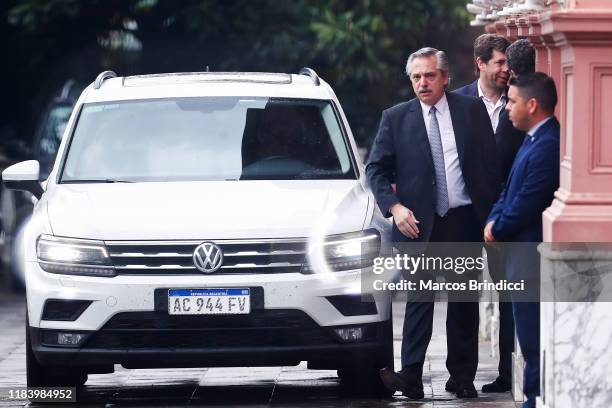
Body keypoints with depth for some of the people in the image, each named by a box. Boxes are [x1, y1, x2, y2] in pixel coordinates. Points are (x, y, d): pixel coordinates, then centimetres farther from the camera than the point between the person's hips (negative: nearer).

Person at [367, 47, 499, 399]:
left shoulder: (472, 110, 5)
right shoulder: (396, 118, 4)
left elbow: (491, 163, 6)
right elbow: (376, 169, 5)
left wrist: (492, 215, -1)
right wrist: (394, 206, -10)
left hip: (465, 221, 1)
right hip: (420, 223, -1)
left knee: (464, 303, 8)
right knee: (420, 300, -7)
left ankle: (463, 377, 14)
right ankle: (411, 376, -12)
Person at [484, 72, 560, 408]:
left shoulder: (547, 147, -21)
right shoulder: (534, 141, 13)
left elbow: (526, 205, -21)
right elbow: (511, 189, 19)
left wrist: (497, 229, -5)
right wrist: (494, 220, 2)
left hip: (533, 257, -11)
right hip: (526, 253, 11)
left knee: (533, 340, -5)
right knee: (531, 339, 15)